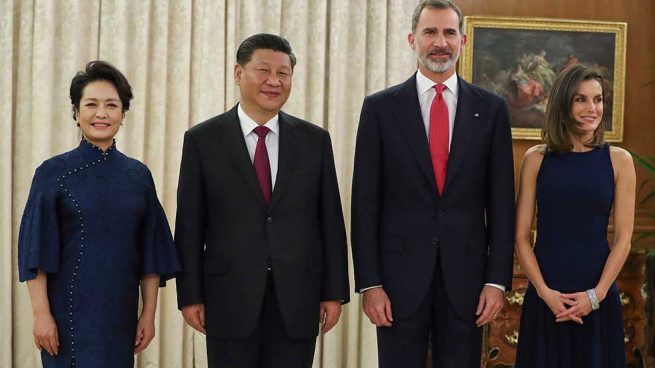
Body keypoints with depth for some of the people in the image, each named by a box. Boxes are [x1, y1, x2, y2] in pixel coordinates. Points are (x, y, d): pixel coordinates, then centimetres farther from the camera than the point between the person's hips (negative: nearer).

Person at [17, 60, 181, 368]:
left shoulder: (138, 175, 6)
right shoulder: (54, 172, -3)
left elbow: (151, 252, 8)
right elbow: (36, 249, -5)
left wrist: (149, 314, 3)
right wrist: (41, 314, -12)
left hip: (120, 312, 3)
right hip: (70, 308, -3)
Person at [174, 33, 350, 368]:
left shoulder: (315, 140, 6)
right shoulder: (202, 140, 2)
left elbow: (330, 221, 6)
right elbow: (190, 224, 1)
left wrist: (334, 292, 2)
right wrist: (190, 295, -2)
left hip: (297, 299, 1)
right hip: (230, 299, -1)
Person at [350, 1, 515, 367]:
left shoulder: (491, 109, 5)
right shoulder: (380, 107, 1)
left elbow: (501, 201, 4)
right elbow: (365, 202, 0)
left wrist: (498, 279, -2)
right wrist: (369, 282, -6)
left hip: (466, 274, 1)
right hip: (401, 272, -1)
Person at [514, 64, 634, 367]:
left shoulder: (619, 160, 1)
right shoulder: (537, 158, 0)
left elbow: (623, 238, -1)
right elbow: (521, 236, -2)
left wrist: (596, 295, -9)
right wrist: (544, 291, -11)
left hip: (598, 296, 0)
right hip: (544, 296, 0)